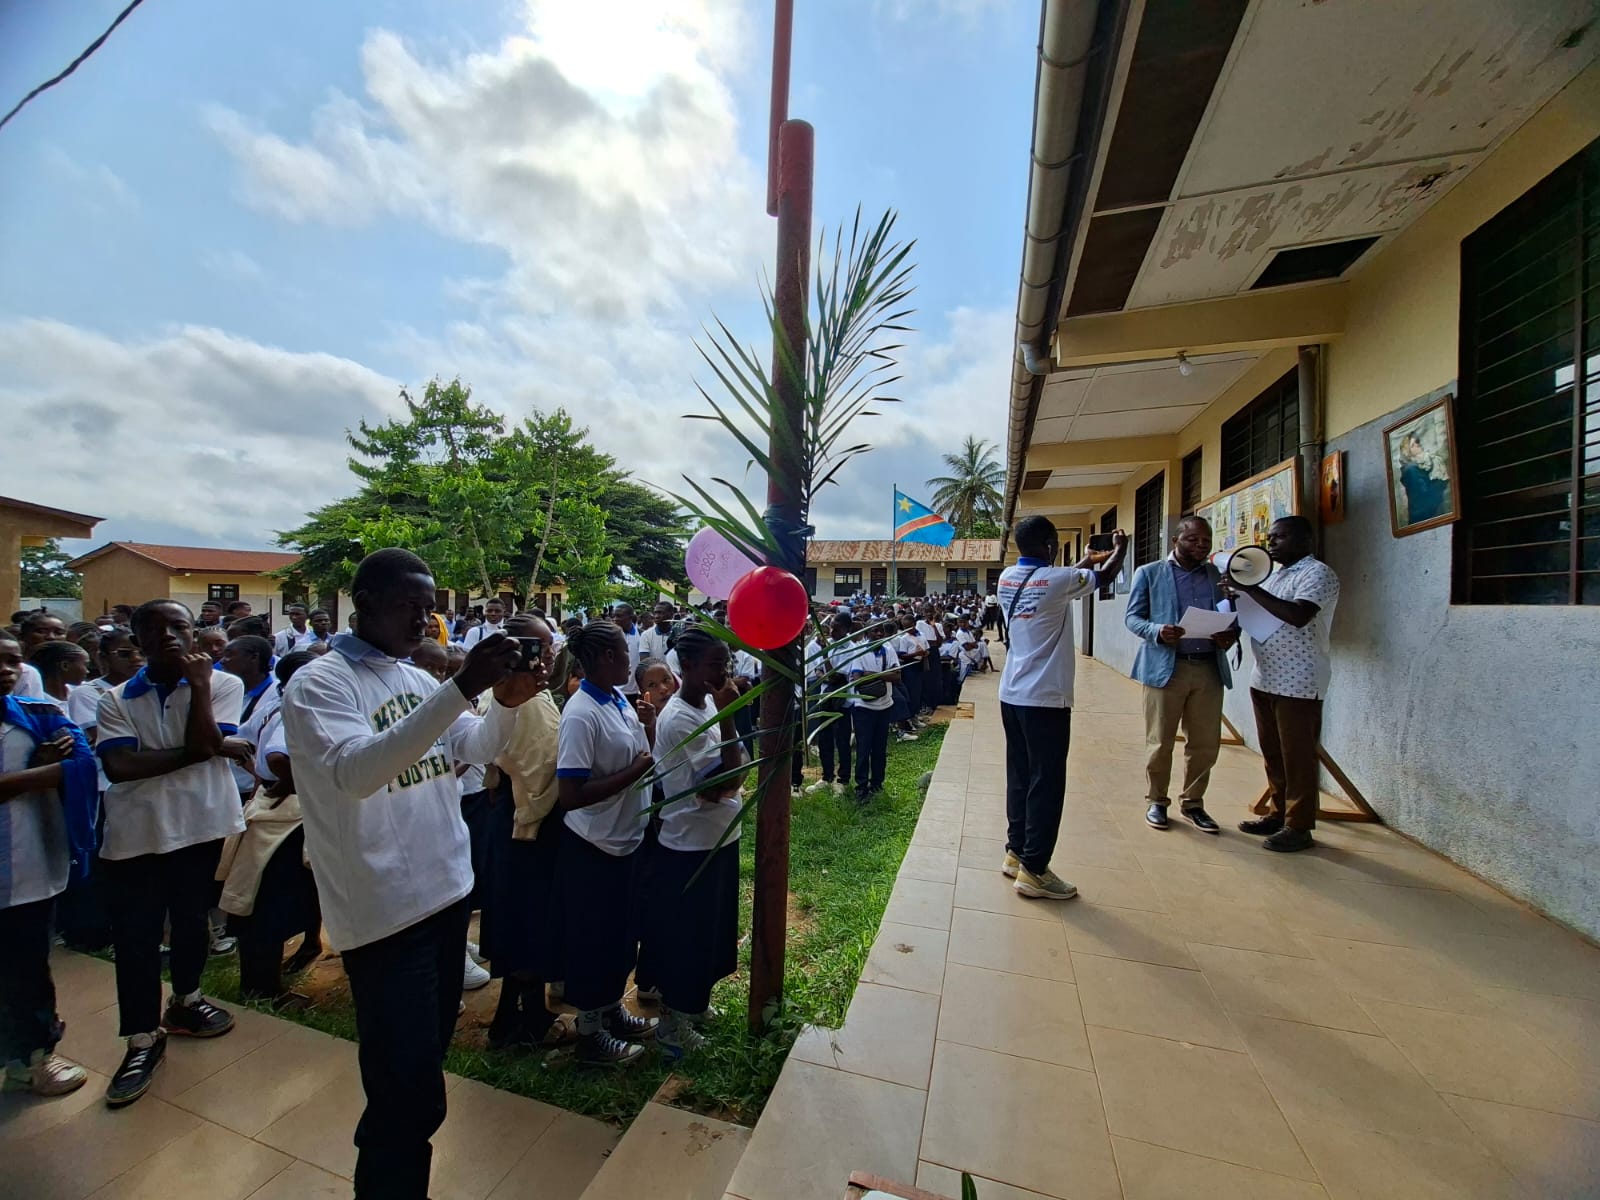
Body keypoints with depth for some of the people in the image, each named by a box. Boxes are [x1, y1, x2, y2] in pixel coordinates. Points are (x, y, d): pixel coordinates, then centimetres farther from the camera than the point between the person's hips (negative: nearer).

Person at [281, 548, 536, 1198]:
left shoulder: (419, 680, 7)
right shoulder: (317, 683, -13)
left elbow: (479, 749, 8)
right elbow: (357, 772, -29)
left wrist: (507, 700, -12)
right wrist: (461, 688, -37)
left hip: (449, 889, 8)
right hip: (384, 910, -7)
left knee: (428, 1059, 25)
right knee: (408, 1091, 1)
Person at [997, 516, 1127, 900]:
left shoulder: (1007, 578, 5)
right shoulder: (1056, 579, -13)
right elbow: (1105, 575, 5)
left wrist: (1086, 561, 34)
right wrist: (1119, 549, 26)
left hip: (1012, 694, 7)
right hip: (1045, 698, -7)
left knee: (1020, 777, 16)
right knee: (1047, 784, 2)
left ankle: (1016, 853, 27)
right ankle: (1033, 871, 9)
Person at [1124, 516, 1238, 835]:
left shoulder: (1218, 575, 14)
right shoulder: (1149, 573, 3)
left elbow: (1232, 616, 13)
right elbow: (1132, 617, 0)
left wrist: (1231, 634, -10)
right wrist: (1158, 632, -20)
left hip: (1210, 669, 4)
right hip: (1164, 667, -3)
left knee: (1206, 744, 9)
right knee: (1160, 742, 4)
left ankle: (1193, 803, 27)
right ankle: (1156, 802, 21)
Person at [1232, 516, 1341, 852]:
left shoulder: (1318, 573, -9)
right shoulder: (1274, 574, 18)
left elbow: (1298, 616, -25)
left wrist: (1251, 588, -23)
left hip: (1298, 683, -8)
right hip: (1264, 679, 8)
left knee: (1298, 756, 1)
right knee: (1272, 753, 14)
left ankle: (1299, 826, 10)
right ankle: (1278, 814, 26)